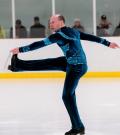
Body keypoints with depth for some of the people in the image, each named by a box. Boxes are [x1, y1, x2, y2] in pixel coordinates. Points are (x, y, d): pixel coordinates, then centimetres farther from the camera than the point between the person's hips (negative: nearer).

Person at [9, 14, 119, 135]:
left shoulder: (59, 35, -19)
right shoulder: (73, 31, 6)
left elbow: (40, 44, -19)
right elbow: (91, 37, 10)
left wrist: (20, 49, -15)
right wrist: (107, 43, 19)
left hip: (76, 68, -9)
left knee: (67, 95, -4)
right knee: (44, 63, 11)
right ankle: (18, 65, 23)